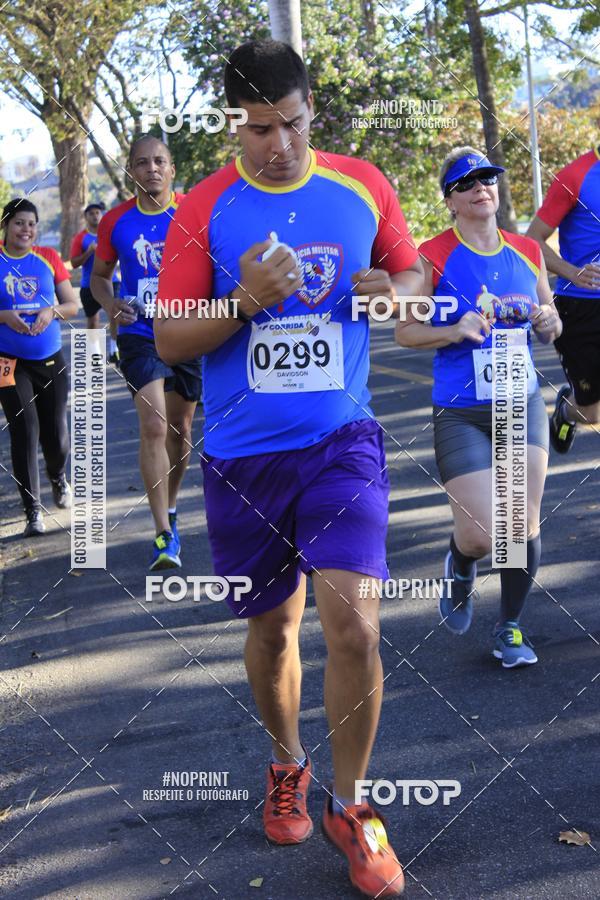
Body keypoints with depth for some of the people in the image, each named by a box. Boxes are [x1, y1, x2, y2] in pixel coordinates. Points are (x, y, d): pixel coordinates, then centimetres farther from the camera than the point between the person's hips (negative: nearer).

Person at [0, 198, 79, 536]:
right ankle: (33, 510, 1)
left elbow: (73, 305, 6)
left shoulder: (49, 257, 5)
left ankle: (59, 479, 40)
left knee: (55, 430, 6)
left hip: (51, 359, 2)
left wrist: (52, 311, -14)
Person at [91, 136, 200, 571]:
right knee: (154, 427, -15)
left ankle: (170, 509, 38)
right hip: (140, 335, -1)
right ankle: (165, 535, -10)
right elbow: (100, 276, 13)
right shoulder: (116, 222, 0)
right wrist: (111, 303, -8)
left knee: (180, 429, 14)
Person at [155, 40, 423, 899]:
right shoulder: (205, 208, -2)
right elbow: (168, 340, -3)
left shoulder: (364, 185, 2)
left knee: (352, 623, -13)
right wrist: (246, 301, -20)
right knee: (272, 627, 13)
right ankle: (288, 765, 42)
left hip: (342, 440, 0)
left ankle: (349, 805, 11)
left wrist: (394, 290, -8)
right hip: (243, 456, 0)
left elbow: (412, 271, 16)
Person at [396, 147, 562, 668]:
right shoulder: (433, 257, -6)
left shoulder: (527, 252, 7)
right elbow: (404, 331, -4)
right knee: (481, 534, -8)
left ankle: (510, 626, 25)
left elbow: (549, 332, 17)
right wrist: (454, 330, -20)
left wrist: (548, 322, -6)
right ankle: (459, 568, 31)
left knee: (524, 525, 3)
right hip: (461, 413, -4)